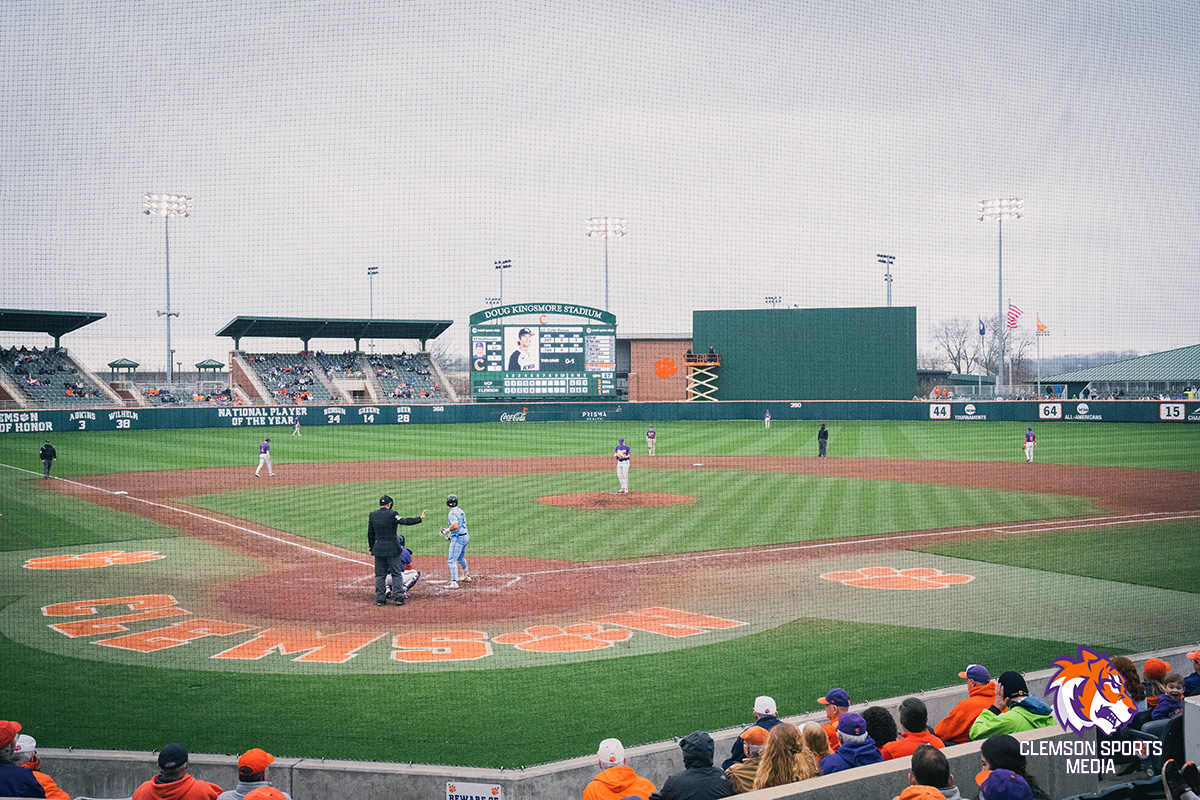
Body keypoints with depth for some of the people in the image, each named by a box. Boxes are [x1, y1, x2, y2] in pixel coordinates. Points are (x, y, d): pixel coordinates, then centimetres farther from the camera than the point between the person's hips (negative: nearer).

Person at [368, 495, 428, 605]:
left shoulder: (372, 515, 4)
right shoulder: (392, 514, -10)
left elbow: (370, 533, 10)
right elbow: (405, 521, -22)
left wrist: (371, 547, 19)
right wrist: (420, 518, -20)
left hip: (378, 549, 4)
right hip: (392, 549, -4)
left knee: (380, 575, 9)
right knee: (396, 573, 4)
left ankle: (380, 599, 6)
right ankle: (399, 598, 3)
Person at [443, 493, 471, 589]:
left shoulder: (452, 513, -15)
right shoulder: (461, 511, 13)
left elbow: (455, 526, -28)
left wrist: (447, 530, -13)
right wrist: (450, 534, 21)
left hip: (458, 538, -9)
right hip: (465, 536, 9)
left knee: (452, 560, -10)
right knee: (461, 558, 28)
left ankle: (454, 582, -17)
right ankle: (467, 576, 42)